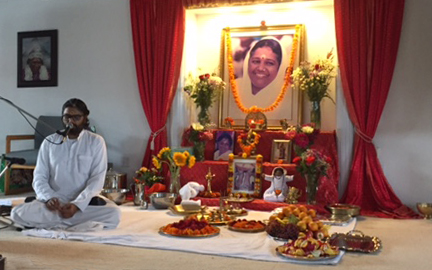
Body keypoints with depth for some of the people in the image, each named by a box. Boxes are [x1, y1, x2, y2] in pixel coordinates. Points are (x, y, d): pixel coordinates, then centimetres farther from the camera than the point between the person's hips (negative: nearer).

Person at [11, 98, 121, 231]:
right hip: (55, 202, 2)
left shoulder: (96, 141, 1)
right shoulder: (49, 142, 7)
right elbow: (39, 177, 4)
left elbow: (97, 179, -6)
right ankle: (82, 223, -22)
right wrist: (48, 198, -19)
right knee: (18, 213, -26)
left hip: (85, 202, -2)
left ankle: (55, 223, -20)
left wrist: (77, 204, -21)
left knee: (113, 214, -32)